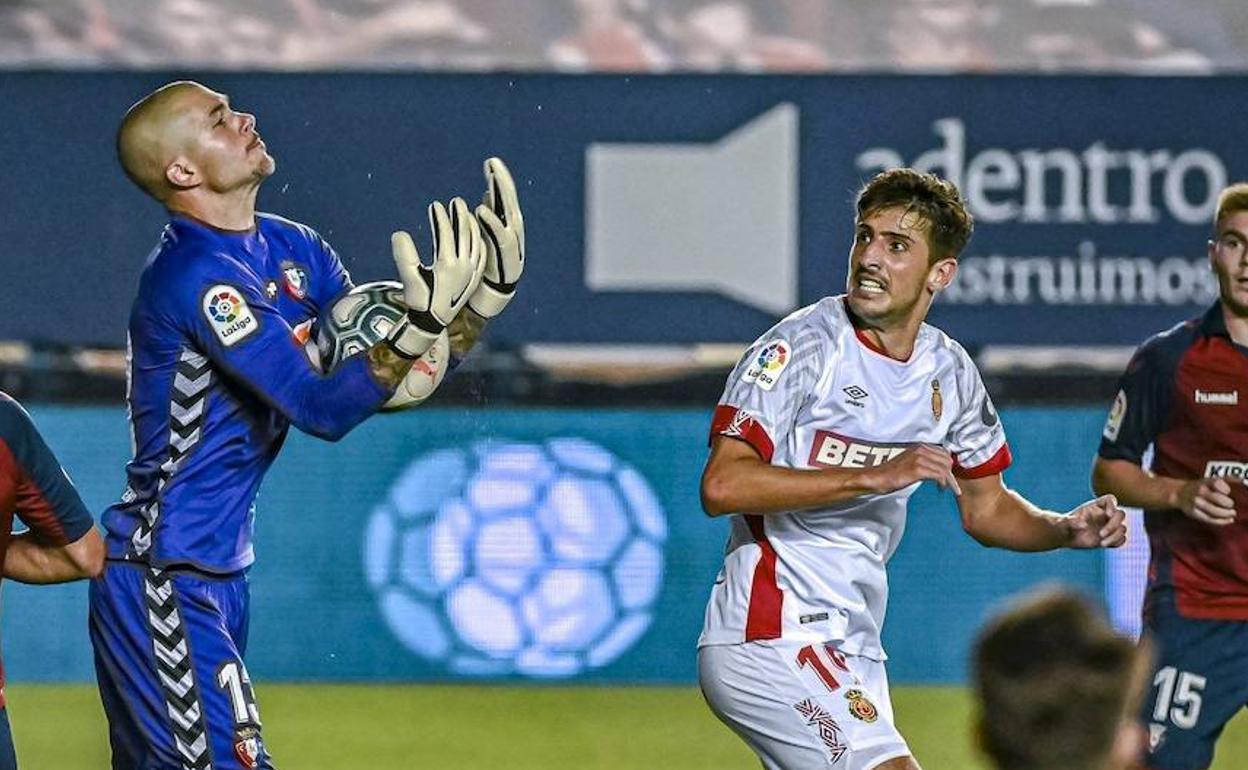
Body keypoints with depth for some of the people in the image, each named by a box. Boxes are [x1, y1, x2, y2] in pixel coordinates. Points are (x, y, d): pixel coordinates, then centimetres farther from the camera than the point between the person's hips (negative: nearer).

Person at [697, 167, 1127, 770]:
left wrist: (1068, 529, 0)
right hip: (769, 640, -8)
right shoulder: (800, 348, -13)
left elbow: (984, 506, 21)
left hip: (851, 650, 8)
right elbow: (722, 485, -24)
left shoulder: (949, 372, 8)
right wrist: (874, 476, -28)